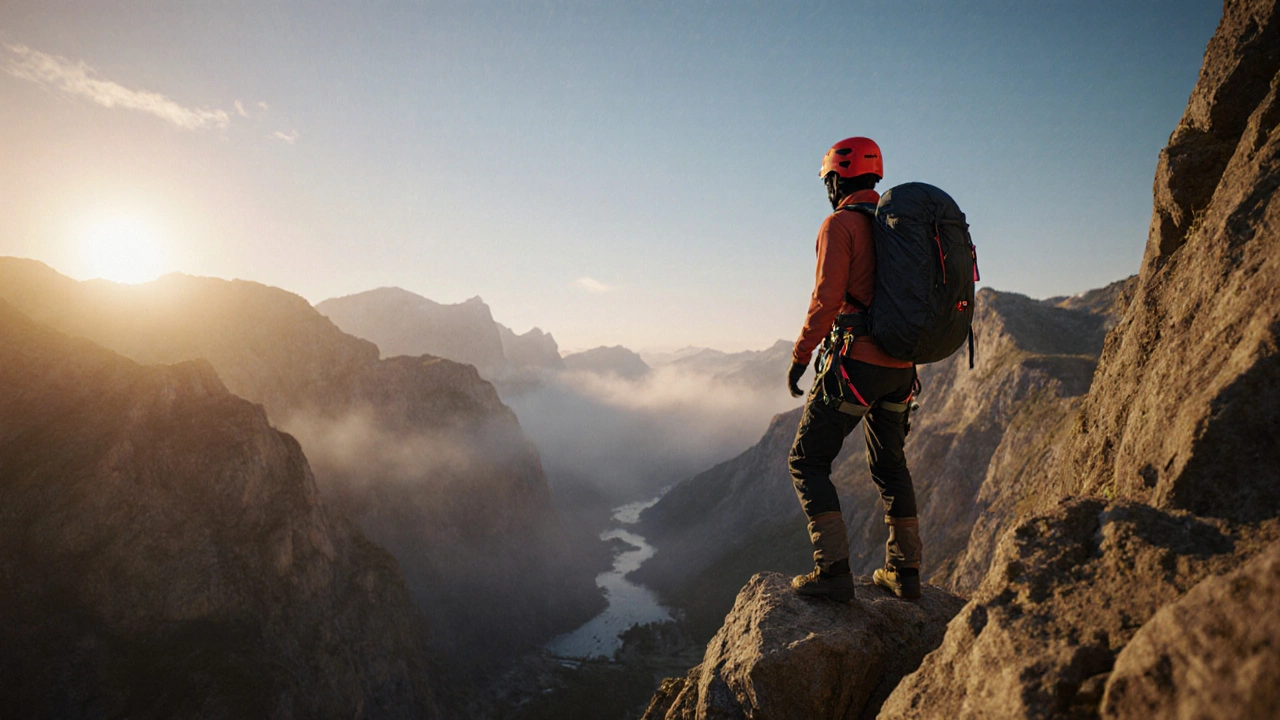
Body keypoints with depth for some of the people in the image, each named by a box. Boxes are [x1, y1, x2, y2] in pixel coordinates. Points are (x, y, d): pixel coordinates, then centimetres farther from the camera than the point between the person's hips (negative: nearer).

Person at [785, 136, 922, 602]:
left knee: (807, 462, 2)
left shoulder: (840, 224, -8)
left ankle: (833, 571, -5)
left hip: (855, 362, -8)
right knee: (890, 464, 21)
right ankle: (904, 571, 27)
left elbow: (826, 300, -18)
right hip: (900, 367, 8)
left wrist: (799, 357, -10)